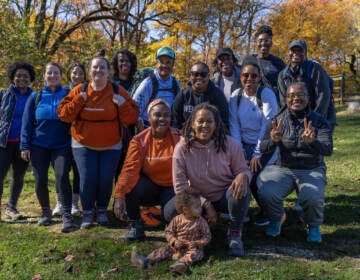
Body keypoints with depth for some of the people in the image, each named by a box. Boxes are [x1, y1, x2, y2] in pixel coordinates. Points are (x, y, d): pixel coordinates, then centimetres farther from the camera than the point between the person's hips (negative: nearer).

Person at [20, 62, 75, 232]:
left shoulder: (67, 96, 3)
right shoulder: (35, 97, 6)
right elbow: (27, 122, 4)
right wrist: (25, 146, -1)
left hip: (61, 146, -2)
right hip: (39, 146, 2)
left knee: (62, 177, -17)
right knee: (40, 181, 3)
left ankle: (67, 215, -11)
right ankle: (45, 212, 25)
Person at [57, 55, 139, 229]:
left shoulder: (118, 92, -2)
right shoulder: (79, 91, 0)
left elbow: (131, 118, -3)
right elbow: (64, 115, -5)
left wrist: (122, 104, -20)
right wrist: (78, 100, -16)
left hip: (110, 146, 0)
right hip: (83, 145, 0)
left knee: (106, 179, -2)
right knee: (87, 178, -9)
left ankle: (101, 210, 21)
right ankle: (87, 212, 11)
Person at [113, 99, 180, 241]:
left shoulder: (178, 138, -8)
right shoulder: (139, 140, -8)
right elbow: (130, 169, -20)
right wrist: (119, 195, -32)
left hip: (171, 188, -1)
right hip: (149, 187, 1)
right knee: (129, 186, -30)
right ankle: (136, 226, -5)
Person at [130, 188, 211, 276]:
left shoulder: (201, 222, -7)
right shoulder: (177, 219, -3)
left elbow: (207, 236, -2)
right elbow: (168, 231, 4)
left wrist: (197, 243, -17)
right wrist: (174, 241, -13)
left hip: (192, 248, -3)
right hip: (176, 247, 3)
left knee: (196, 253, -34)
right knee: (164, 251, -11)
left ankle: (182, 263, -60)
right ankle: (146, 261, -25)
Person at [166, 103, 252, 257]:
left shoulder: (230, 144, -12)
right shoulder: (182, 148, -14)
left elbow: (243, 170, -2)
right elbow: (180, 186, -12)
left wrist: (242, 176, -30)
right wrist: (206, 204, -20)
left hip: (225, 197, 0)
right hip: (197, 198, 0)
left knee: (242, 191, -34)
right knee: (170, 211, -27)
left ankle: (235, 234, -10)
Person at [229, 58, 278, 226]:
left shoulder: (267, 94, -9)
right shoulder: (236, 96, 4)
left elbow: (267, 125, -14)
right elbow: (234, 124, 1)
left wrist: (258, 154, -17)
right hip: (245, 144, 4)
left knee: (253, 176, -23)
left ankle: (266, 212, 5)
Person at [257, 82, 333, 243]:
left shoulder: (318, 121, -1)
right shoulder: (278, 120, 1)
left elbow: (328, 150, -14)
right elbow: (263, 148, -6)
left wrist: (312, 142, -36)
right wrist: (273, 140, -30)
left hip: (312, 170, -1)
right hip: (283, 169, 1)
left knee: (312, 197, -32)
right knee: (266, 193, -27)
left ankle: (314, 226, 4)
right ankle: (276, 219, 9)